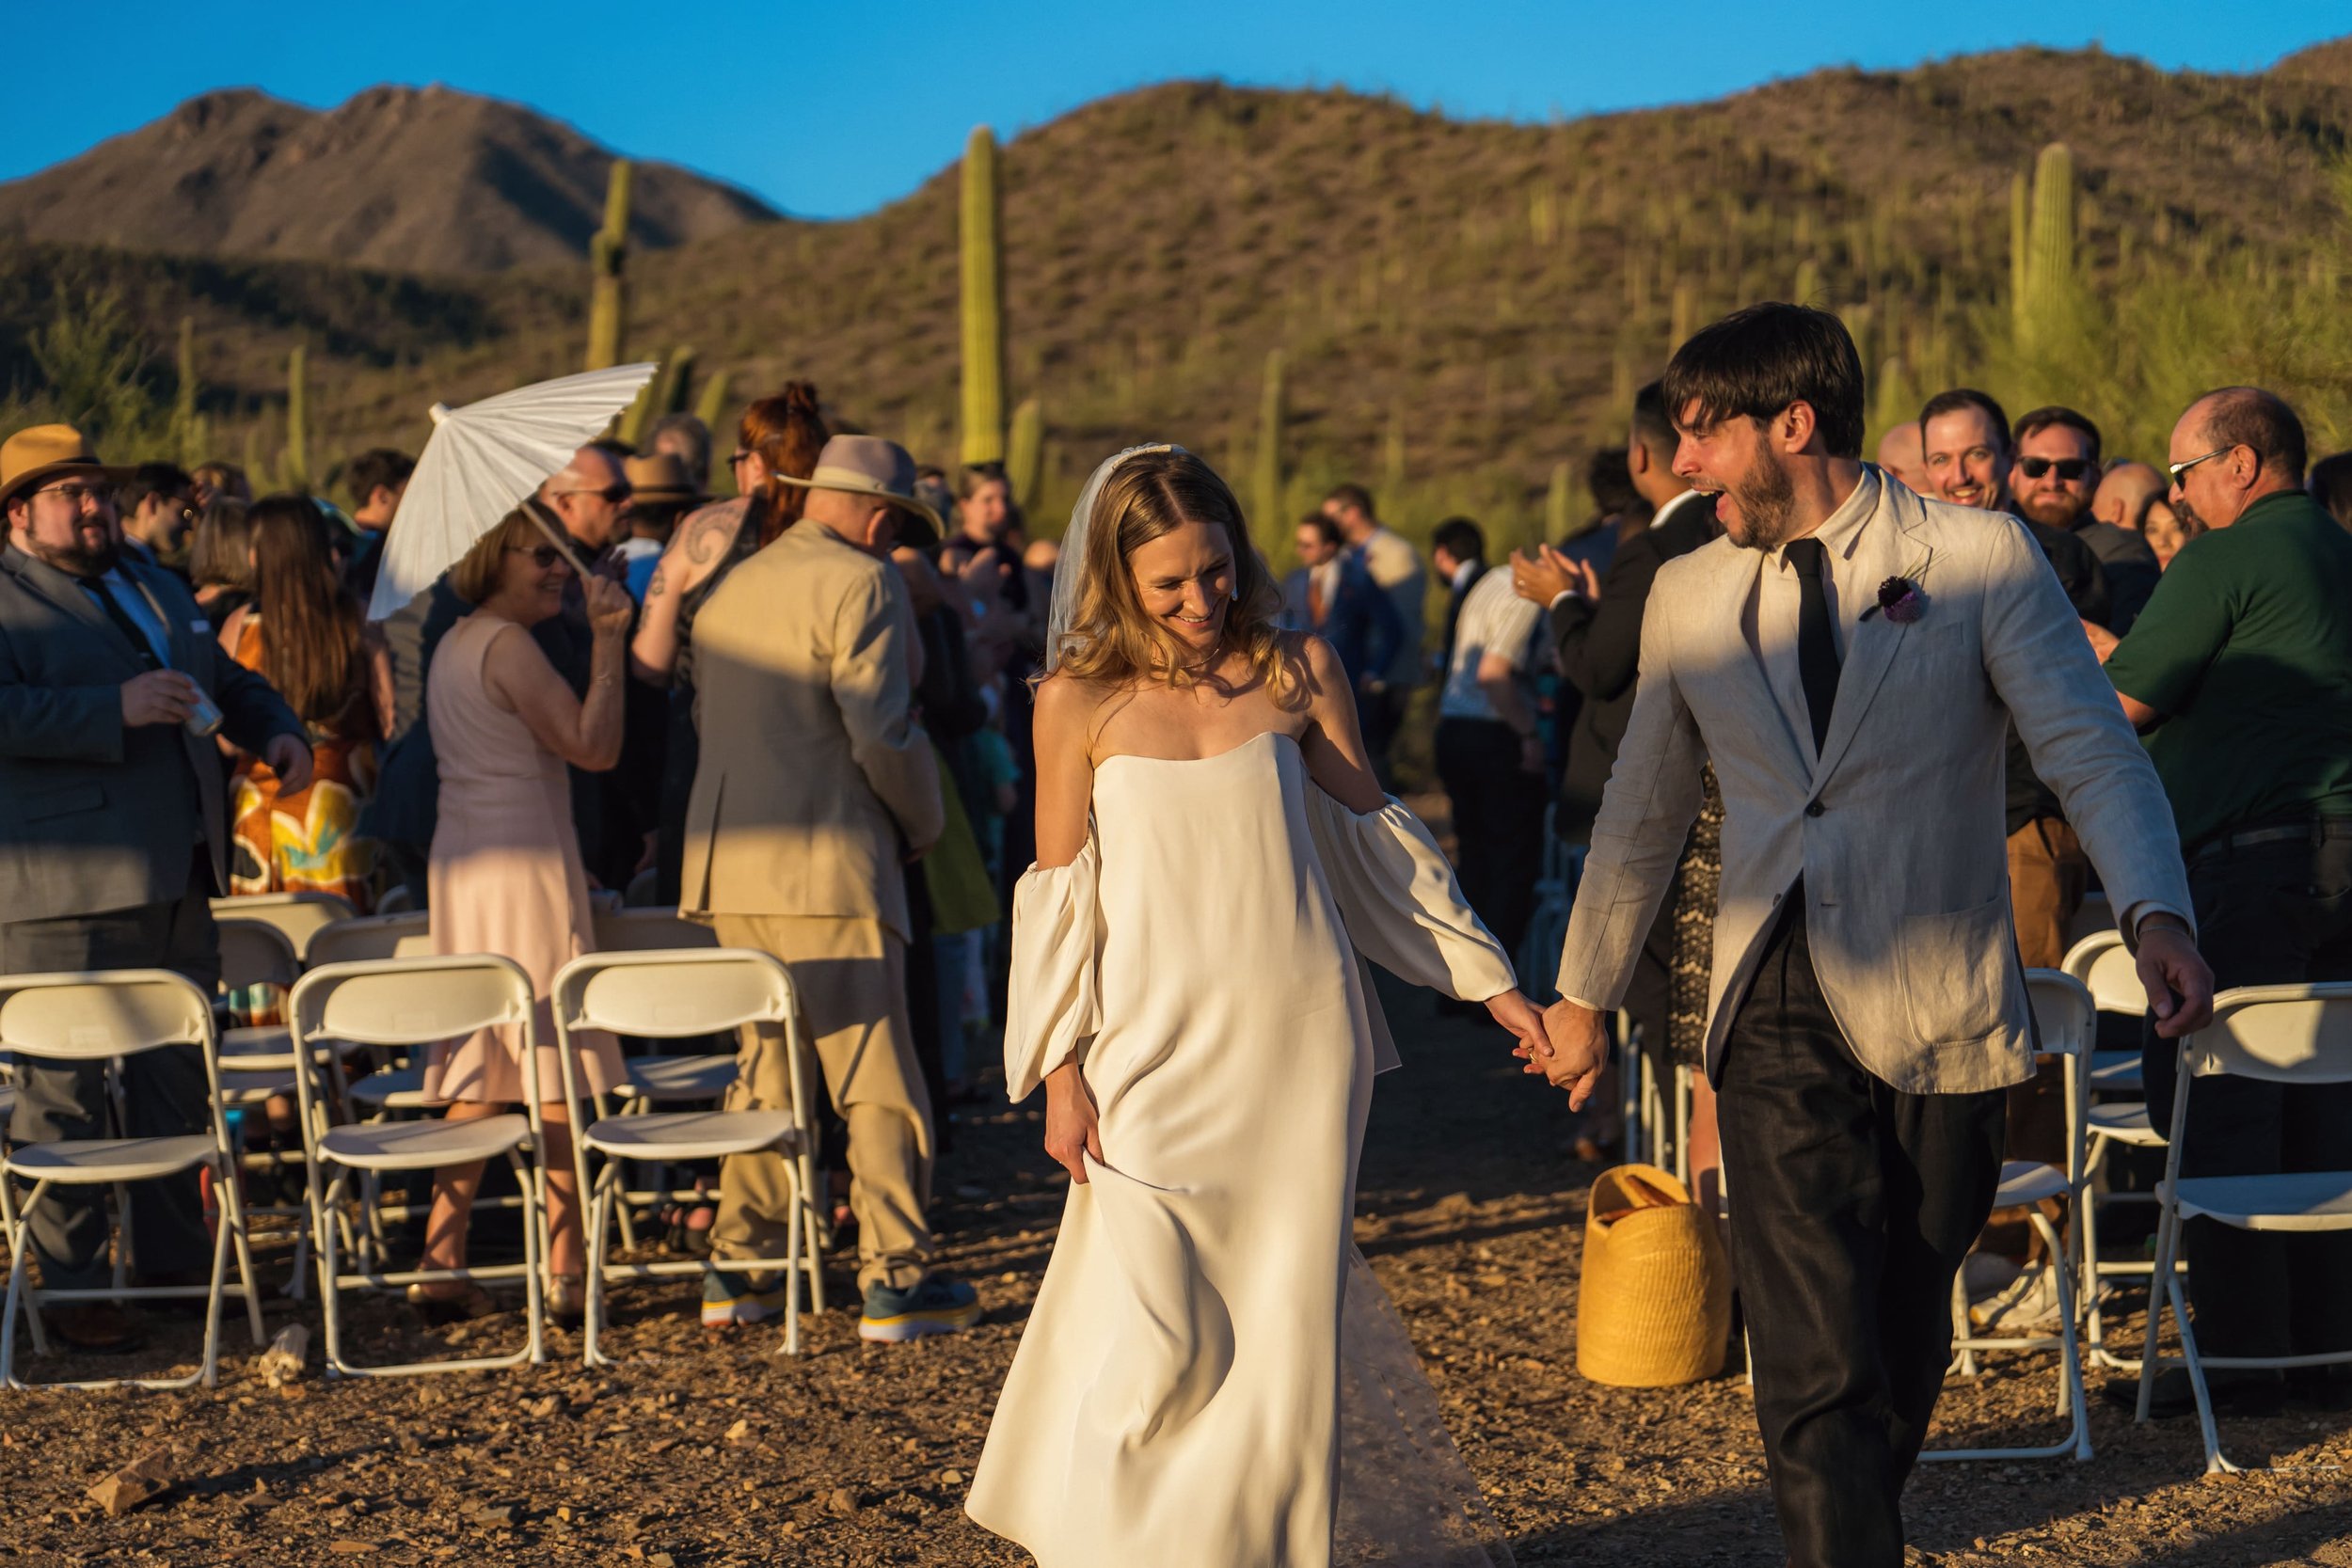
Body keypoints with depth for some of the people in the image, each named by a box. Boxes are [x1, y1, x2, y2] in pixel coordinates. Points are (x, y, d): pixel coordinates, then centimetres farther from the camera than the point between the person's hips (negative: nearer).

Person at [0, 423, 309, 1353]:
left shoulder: (158, 589, 20)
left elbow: (228, 681, 32)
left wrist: (277, 731, 13)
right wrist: (117, 709, -26)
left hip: (176, 885, 8)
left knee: (176, 1083, 15)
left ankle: (174, 1258, 27)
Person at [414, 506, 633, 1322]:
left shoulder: (455, 644, 17)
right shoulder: (507, 645, -13)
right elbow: (593, 746, -19)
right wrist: (608, 637, -17)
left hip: (462, 868, 9)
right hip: (524, 866, -9)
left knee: (475, 1071, 11)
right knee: (556, 1070, -4)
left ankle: (441, 1259, 9)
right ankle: (567, 1271, -2)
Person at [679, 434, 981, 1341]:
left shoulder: (729, 591, 17)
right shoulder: (861, 585, -8)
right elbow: (882, 730, -16)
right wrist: (923, 823, 1)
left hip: (730, 865, 8)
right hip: (827, 863, -8)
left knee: (765, 1066, 16)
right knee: (877, 1079, -2)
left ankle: (737, 1266, 17)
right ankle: (895, 1279, -2)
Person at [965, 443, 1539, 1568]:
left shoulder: (1298, 671, 5)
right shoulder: (1080, 702, 1)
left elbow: (1374, 836, 12)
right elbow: (1060, 897, 4)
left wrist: (1489, 980, 13)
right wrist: (1060, 1073, -1)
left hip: (1300, 1042, 2)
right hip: (1156, 1049, -1)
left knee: (1284, 1328, 3)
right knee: (1152, 1341, -6)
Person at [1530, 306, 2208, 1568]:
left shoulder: (1982, 559, -2)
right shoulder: (1689, 593, 10)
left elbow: (2093, 752, -9)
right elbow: (1641, 814, 21)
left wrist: (2156, 916, -27)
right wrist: (1583, 997, 28)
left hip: (1937, 1011, -1)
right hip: (1778, 1019, 2)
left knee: (1902, 1344, 12)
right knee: (1813, 1360, -10)